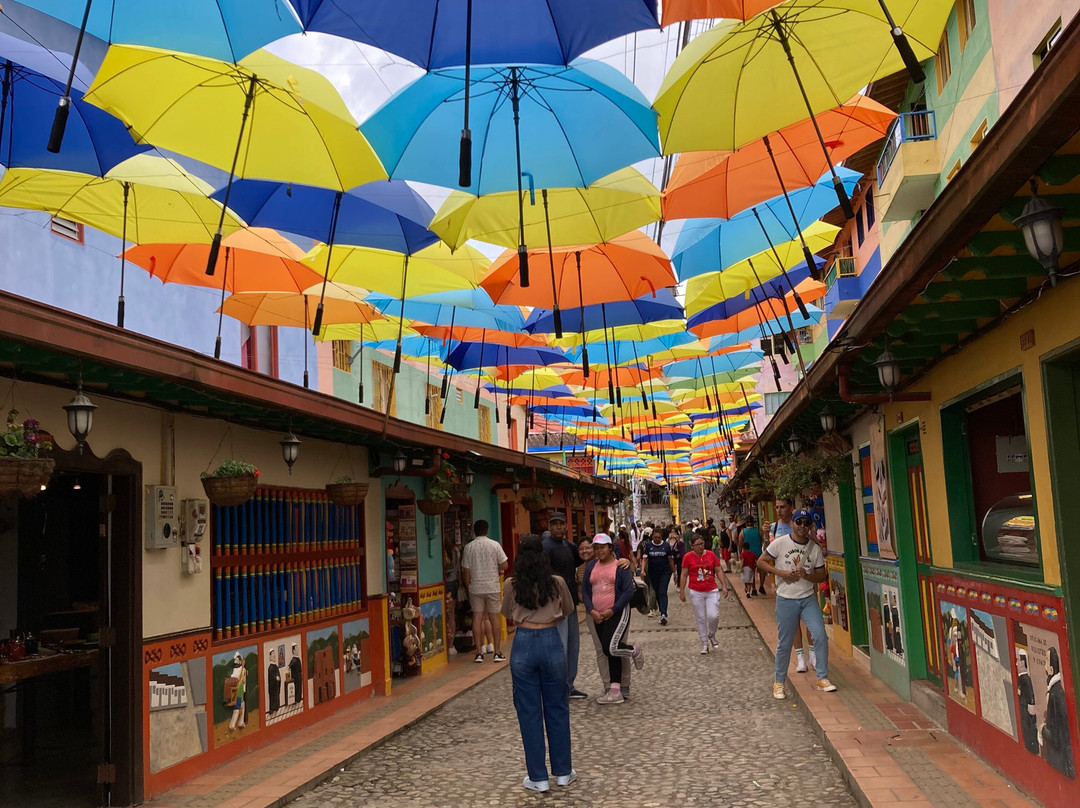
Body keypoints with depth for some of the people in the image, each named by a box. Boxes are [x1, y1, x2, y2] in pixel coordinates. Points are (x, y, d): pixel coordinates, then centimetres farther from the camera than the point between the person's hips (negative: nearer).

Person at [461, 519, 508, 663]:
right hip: (492, 586, -1)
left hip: (475, 587, 1)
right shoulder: (495, 545, -4)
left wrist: (468, 587, 11)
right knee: (494, 618, 6)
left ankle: (479, 653, 3)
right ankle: (497, 652, 6)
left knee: (477, 618, 4)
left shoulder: (468, 547, -2)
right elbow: (504, 566, -4)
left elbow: (466, 571, -1)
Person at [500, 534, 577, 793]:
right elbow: (568, 611, 13)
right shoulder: (557, 583, -4)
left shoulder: (511, 585, -6)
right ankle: (563, 772, 23)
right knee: (557, 709, 14)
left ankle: (538, 777, 14)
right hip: (551, 642, 1)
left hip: (523, 644, -1)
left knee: (529, 713, 8)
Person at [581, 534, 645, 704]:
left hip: (617, 613, -5)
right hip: (598, 617, 5)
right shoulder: (591, 566, 10)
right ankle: (616, 692, 15)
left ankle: (634, 651, 12)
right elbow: (585, 591, 8)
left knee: (611, 648, -20)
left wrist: (612, 610, -14)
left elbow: (628, 591, -10)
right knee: (610, 654, 9)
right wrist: (592, 611, -6)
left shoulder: (620, 565, -4)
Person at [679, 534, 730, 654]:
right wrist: (682, 592, -1)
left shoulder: (711, 554, 1)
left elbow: (718, 571, 7)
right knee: (701, 619, 5)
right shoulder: (688, 557, -5)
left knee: (714, 616, -9)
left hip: (712, 591, 1)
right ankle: (704, 644, 19)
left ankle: (712, 635, 21)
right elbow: (684, 575, 0)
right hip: (696, 593, -1)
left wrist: (724, 586, 0)